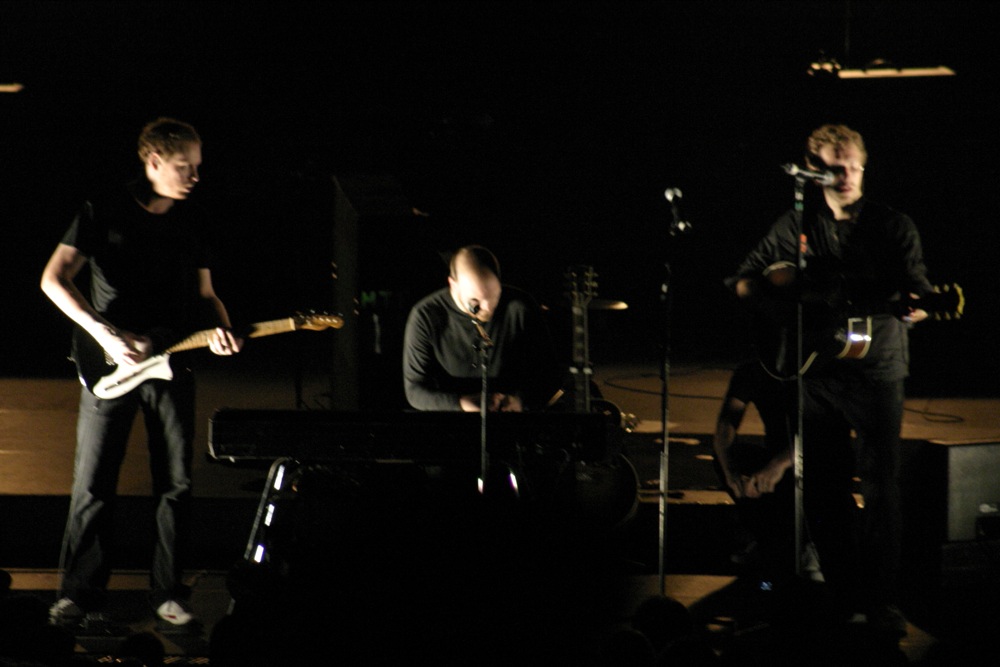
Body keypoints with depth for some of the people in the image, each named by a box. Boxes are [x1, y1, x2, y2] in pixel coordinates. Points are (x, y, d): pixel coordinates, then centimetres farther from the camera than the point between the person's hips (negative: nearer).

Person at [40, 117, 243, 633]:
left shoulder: (192, 223, 10)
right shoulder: (103, 212, -3)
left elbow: (204, 293, 17)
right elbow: (53, 280, -7)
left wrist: (218, 328, -5)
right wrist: (106, 335, -15)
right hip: (110, 366, -4)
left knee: (176, 485, 2)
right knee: (93, 484, -2)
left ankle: (168, 595, 10)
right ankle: (80, 593, 6)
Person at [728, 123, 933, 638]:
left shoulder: (893, 226, 4)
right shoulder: (796, 226, 9)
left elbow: (915, 288, -2)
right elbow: (740, 284, 11)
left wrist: (914, 306, -27)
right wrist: (771, 279, -12)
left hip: (876, 368, -3)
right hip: (816, 370, 3)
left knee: (880, 486, -8)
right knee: (822, 490, 6)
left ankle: (882, 601, -6)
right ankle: (842, 593, 18)